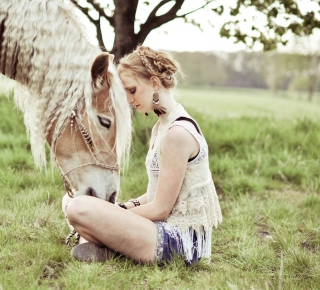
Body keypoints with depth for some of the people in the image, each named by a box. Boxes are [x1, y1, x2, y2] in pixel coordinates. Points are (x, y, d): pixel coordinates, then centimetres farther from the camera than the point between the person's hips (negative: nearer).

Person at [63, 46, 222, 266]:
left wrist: (119, 213, -6)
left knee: (80, 209, -25)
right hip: (170, 229, 10)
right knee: (72, 200, 11)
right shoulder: (162, 126, 10)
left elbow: (160, 209, -18)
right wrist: (124, 207, 0)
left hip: (179, 241, -10)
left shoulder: (178, 133, -20)